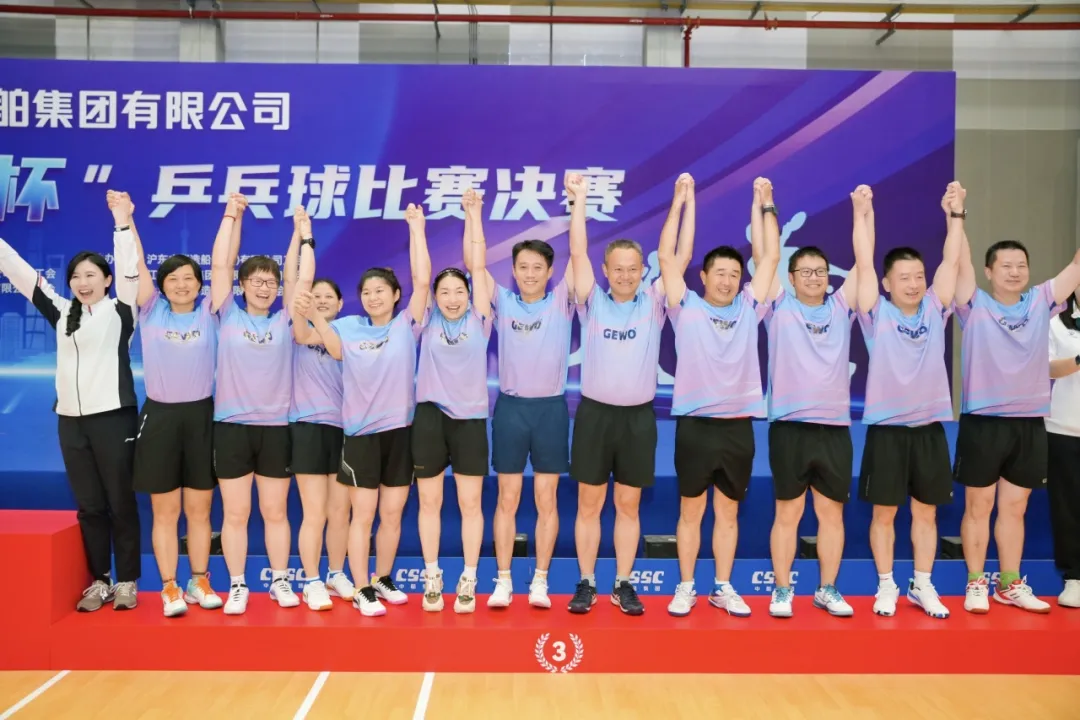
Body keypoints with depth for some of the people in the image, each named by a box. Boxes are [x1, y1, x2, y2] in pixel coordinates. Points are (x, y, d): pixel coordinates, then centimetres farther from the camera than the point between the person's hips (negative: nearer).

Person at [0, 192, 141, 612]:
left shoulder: (119, 310, 1)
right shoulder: (61, 313, 13)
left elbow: (129, 269, -11)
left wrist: (123, 223, -15)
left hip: (113, 418, -4)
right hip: (71, 421, 5)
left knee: (120, 502, 2)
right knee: (89, 505, 9)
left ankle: (127, 582, 12)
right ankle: (99, 581, 19)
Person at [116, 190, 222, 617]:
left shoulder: (209, 314, 4)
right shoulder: (151, 312, 4)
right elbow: (136, 265, -1)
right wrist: (124, 218, -6)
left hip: (201, 416, 0)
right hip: (159, 417, 0)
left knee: (199, 509, 9)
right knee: (165, 512, 5)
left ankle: (199, 582, 21)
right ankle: (169, 587, 15)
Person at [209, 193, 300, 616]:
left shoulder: (285, 320, 6)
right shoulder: (229, 315, 3)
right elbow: (220, 265, -2)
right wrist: (232, 217, -3)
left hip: (276, 426, 1)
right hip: (232, 425, -1)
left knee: (275, 511, 10)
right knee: (235, 513, 5)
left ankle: (280, 581, 21)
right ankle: (237, 586, 17)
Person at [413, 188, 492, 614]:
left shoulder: (479, 321, 1)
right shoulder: (428, 323, 2)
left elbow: (478, 266, -2)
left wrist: (474, 215, 1)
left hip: (471, 419, 0)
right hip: (430, 417, 1)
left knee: (470, 504, 4)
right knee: (429, 502, 8)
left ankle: (469, 581, 14)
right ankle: (432, 579, 20)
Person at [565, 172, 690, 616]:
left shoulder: (653, 304, 4)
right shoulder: (593, 302, 2)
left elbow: (681, 257, -1)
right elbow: (577, 253, -4)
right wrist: (579, 199, -4)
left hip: (638, 416, 1)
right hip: (595, 413, -1)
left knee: (628, 505, 9)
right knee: (589, 504, 6)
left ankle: (623, 584, 20)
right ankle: (586, 583, 18)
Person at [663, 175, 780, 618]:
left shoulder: (748, 309, 8)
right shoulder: (686, 308, 0)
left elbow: (770, 257, 7)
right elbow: (667, 256, -6)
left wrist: (764, 206, 6)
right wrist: (681, 202, -6)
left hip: (738, 426, 3)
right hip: (695, 424, -3)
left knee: (728, 513, 13)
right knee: (691, 511, 8)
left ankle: (723, 588, 24)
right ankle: (685, 587, 20)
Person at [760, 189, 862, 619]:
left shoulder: (841, 308, 10)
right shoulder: (779, 307, 4)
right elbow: (762, 256, 0)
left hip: (835, 427, 3)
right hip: (789, 427, -3)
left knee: (832, 512, 10)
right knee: (788, 512, 5)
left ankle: (828, 590, 23)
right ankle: (782, 590, 16)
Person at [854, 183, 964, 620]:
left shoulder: (935, 311, 5)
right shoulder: (877, 314, -4)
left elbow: (950, 261, 3)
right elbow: (864, 264, -10)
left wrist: (955, 214, 1)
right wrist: (862, 215, -12)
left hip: (929, 428, 3)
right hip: (886, 428, -3)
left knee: (926, 512, 12)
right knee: (884, 513, 6)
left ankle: (922, 586, 24)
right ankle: (886, 586, 20)